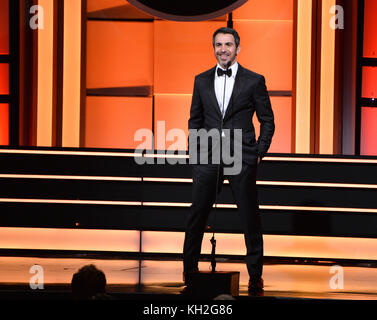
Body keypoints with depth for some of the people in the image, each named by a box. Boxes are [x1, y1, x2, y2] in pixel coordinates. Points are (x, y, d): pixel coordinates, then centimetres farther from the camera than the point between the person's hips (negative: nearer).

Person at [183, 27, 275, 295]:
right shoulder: (202, 81, 9)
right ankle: (190, 270, 14)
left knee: (250, 218, 3)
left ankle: (255, 275, 12)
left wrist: (259, 152, -3)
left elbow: (267, 120, 5)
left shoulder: (254, 81, 1)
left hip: (242, 158, -2)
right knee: (197, 215, 3)